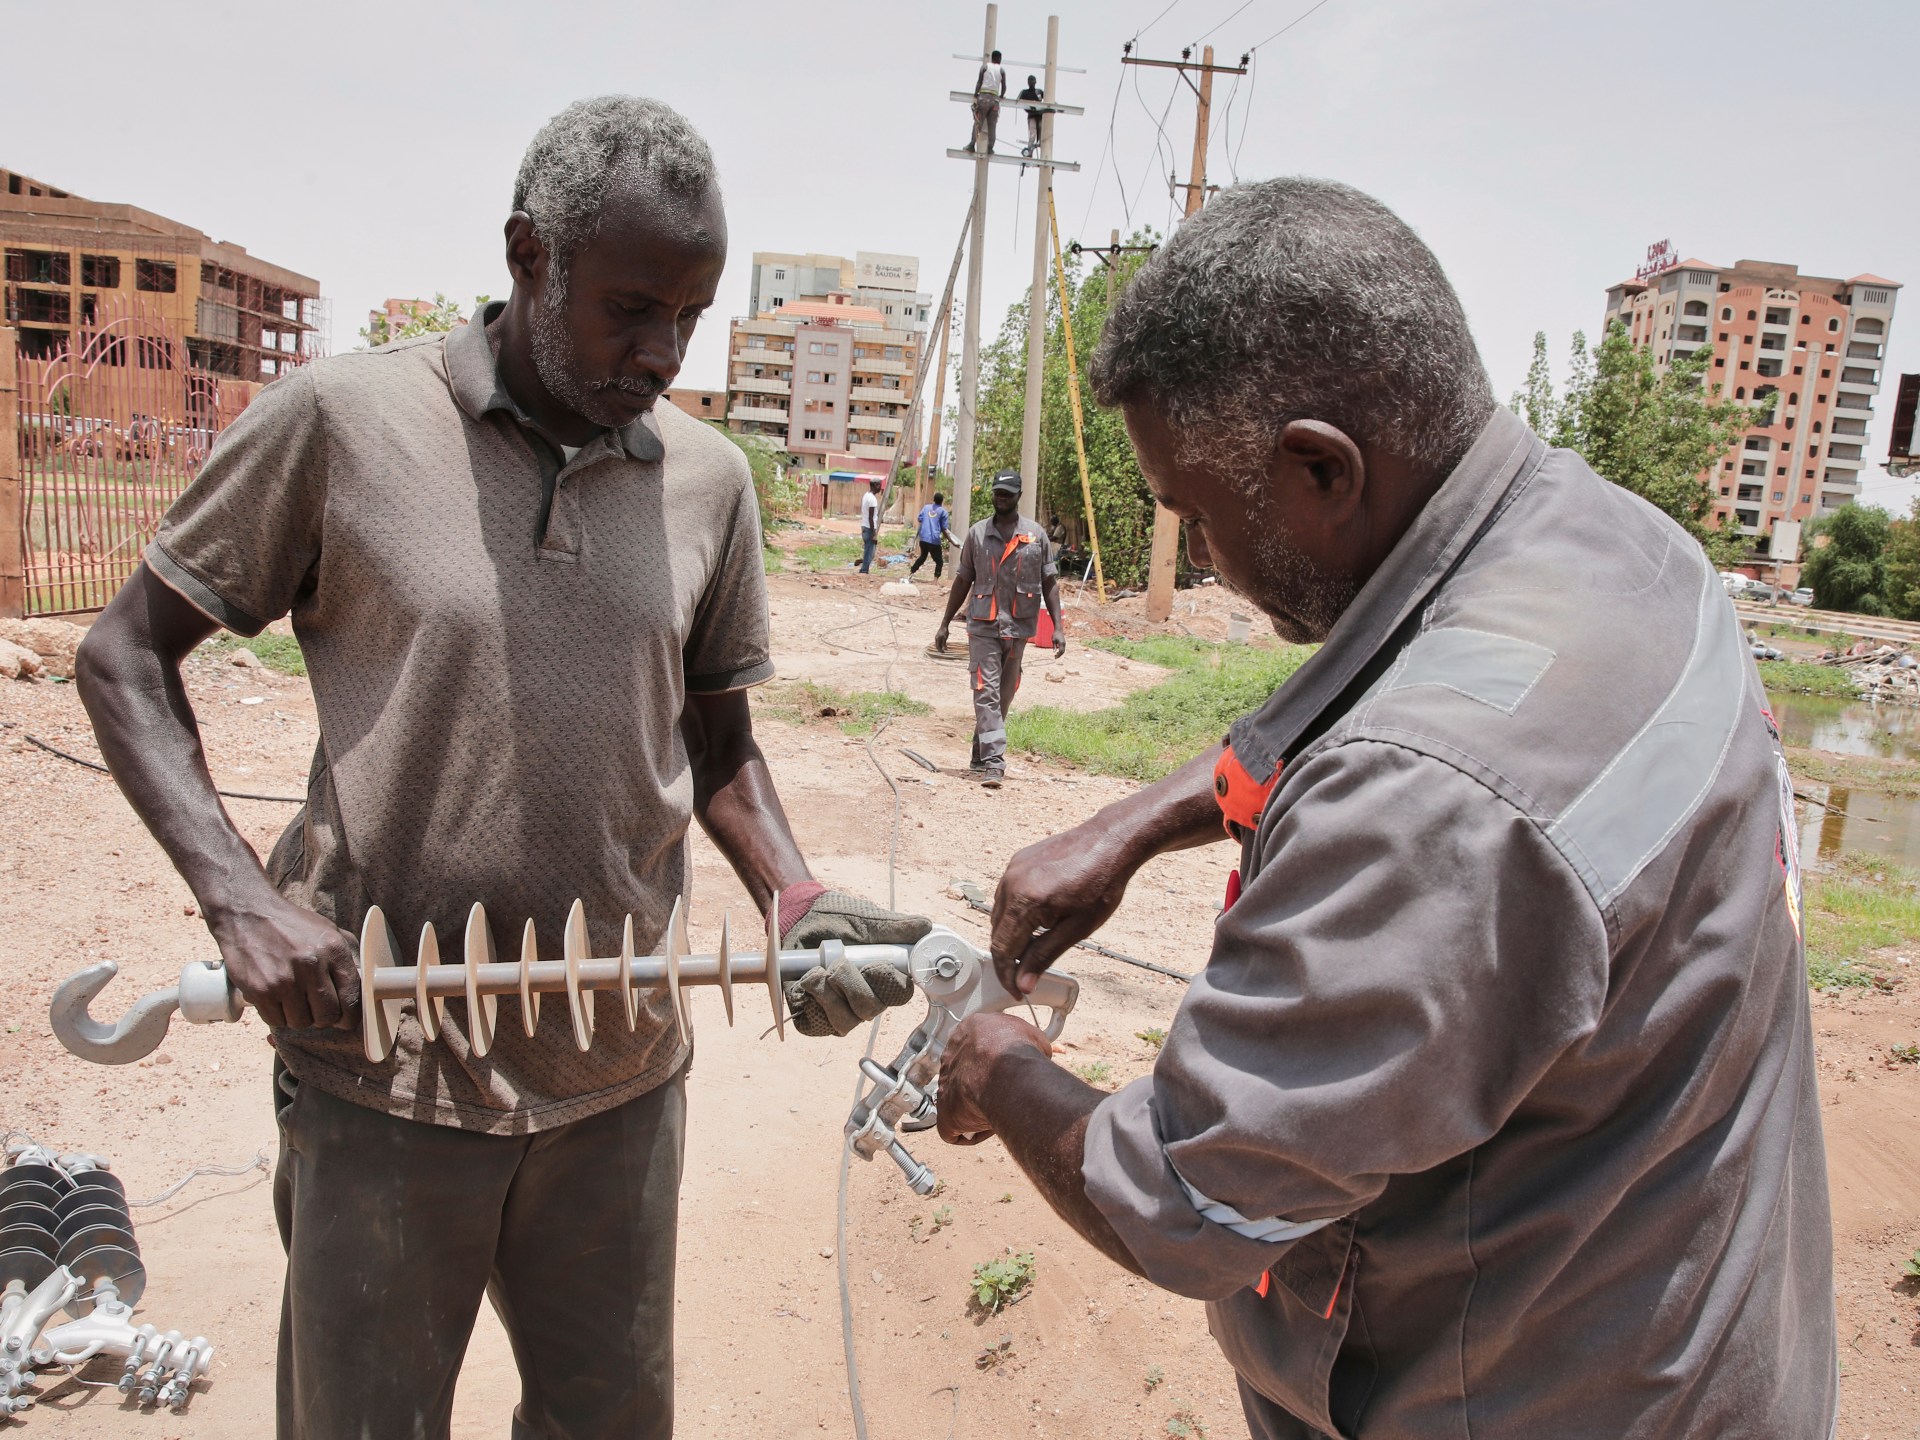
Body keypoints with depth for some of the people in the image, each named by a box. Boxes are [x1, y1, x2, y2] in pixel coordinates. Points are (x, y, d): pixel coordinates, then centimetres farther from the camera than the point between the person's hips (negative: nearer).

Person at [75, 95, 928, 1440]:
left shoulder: (711, 481, 2)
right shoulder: (340, 417, -8)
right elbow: (127, 655, -1)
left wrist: (799, 900, -5)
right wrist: (239, 894, -15)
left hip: (619, 1076, 3)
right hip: (385, 1075, -3)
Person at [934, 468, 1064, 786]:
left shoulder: (1035, 535, 5)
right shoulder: (977, 534, 5)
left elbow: (1049, 582, 6)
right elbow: (963, 581, 12)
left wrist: (1058, 626, -2)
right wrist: (945, 623, 11)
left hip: (1018, 628, 2)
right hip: (983, 626, -1)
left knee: (1004, 696, 9)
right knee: (986, 692, -11)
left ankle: (981, 756, 22)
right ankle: (993, 762, -16)